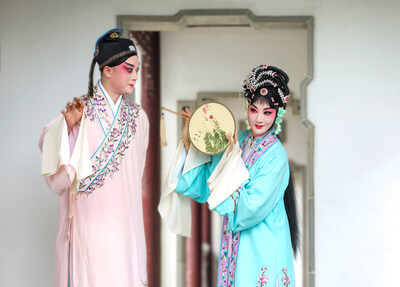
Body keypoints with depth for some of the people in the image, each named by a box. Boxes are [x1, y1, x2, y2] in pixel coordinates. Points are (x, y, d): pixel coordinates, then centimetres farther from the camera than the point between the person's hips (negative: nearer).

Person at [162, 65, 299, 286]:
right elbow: (202, 185, 9)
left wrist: (234, 163, -21)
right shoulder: (238, 141, 3)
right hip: (234, 244, 6)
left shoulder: (275, 156, -16)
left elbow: (250, 209, -22)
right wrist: (189, 146, 2)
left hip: (263, 249, -6)